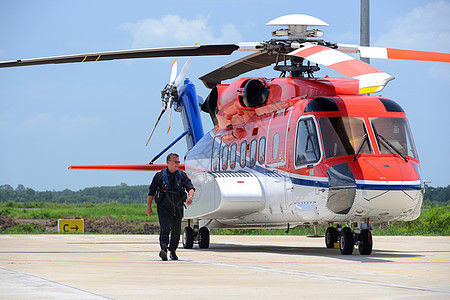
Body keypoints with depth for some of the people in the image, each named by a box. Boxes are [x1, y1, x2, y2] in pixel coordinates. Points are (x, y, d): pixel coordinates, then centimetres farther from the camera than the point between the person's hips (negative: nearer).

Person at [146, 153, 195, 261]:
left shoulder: (182, 175, 7)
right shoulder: (160, 175, 2)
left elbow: (190, 187, -4)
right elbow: (151, 192, 8)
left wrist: (190, 196, -26)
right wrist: (149, 207, 6)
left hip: (177, 208, 3)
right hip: (163, 207, -3)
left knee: (176, 231, 9)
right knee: (165, 228, -19)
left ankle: (173, 251, 24)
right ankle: (163, 249, -29)